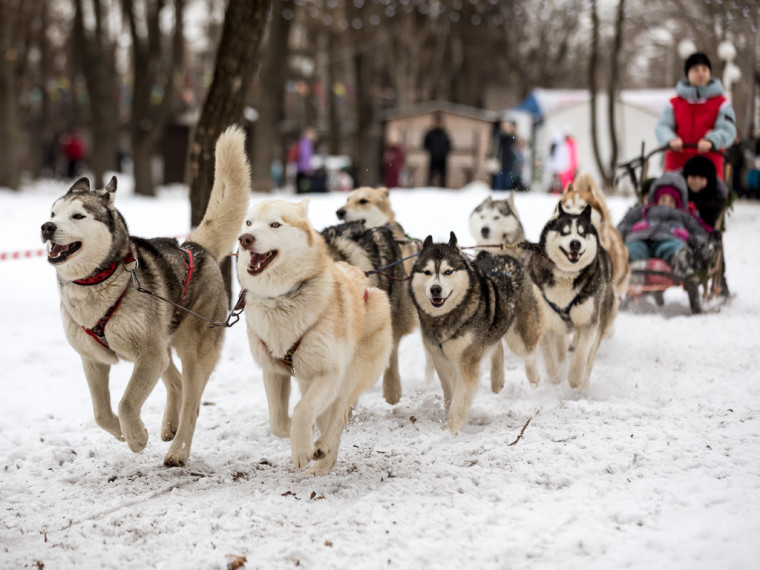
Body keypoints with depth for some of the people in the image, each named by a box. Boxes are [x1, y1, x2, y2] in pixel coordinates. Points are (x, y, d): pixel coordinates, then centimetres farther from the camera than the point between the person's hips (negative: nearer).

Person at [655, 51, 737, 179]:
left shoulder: (721, 104, 6)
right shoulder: (674, 104, 12)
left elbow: (727, 130, -6)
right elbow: (662, 126, 1)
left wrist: (710, 141, -28)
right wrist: (671, 140, -23)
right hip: (677, 166, 1)